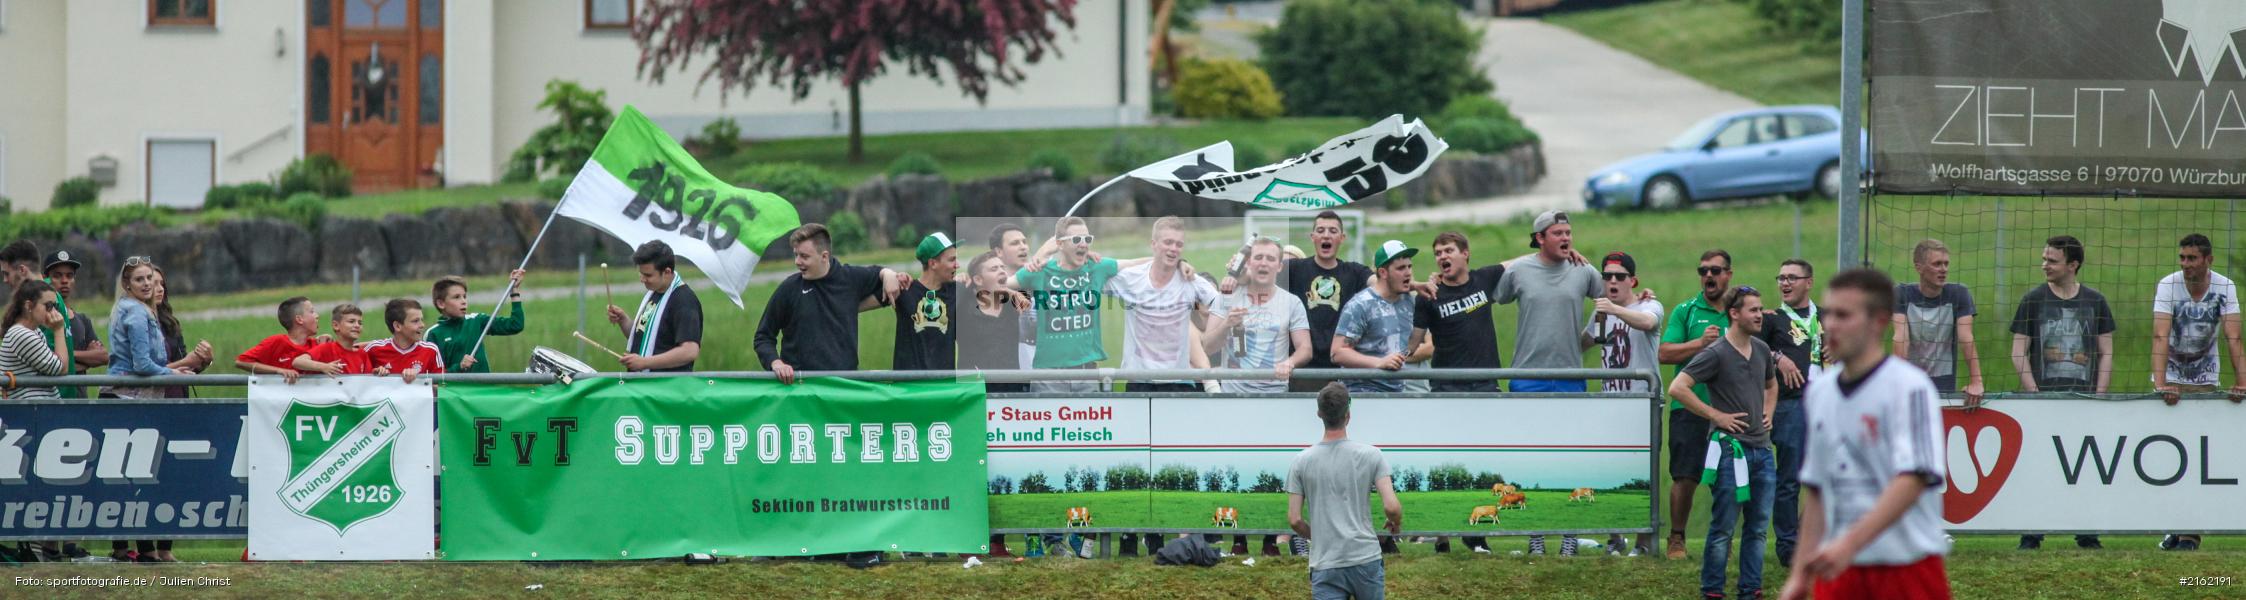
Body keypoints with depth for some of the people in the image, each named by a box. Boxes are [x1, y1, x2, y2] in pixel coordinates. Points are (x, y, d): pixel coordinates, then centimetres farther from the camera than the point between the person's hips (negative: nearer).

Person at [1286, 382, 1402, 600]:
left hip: (1324, 565, 0)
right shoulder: (1370, 455, -4)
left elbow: (1294, 520, 1)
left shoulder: (1301, 462, 0)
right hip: (1366, 559, 0)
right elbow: (1391, 507, -8)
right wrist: (1396, 524, 15)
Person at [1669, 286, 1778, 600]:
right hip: (1731, 448, -7)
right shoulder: (1716, 354, -11)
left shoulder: (1761, 350, 11)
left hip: (1762, 449, 7)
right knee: (1723, 527, -3)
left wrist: (1768, 413, 14)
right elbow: (1677, 388, -17)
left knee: (1758, 526, 9)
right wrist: (1716, 415, -13)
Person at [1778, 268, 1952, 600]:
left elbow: (1913, 480, -21)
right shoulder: (1819, 392, 11)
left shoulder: (1909, 387, -10)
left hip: (1907, 566, -5)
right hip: (1838, 573, 5)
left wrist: (1850, 543, -31)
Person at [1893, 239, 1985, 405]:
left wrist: (1975, 382, -22)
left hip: (1945, 385, 0)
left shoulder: (1959, 294, 0)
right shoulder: (1902, 295, 1)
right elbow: (1901, 338, -12)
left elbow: (1966, 339, -10)